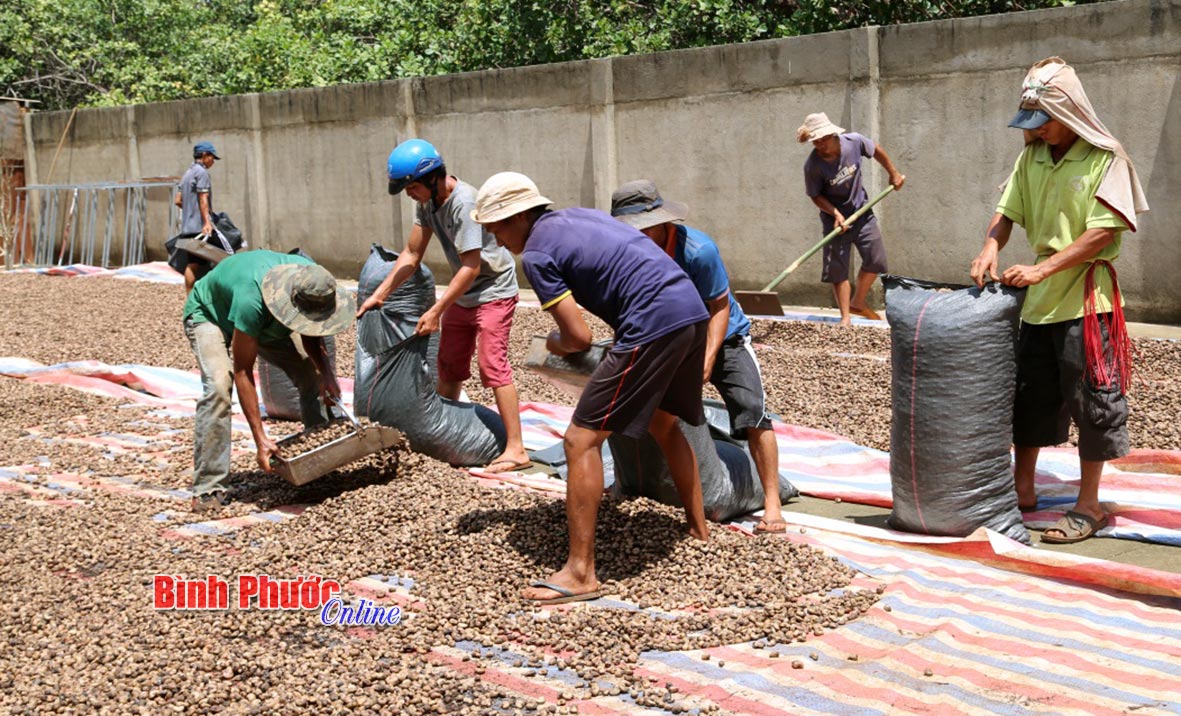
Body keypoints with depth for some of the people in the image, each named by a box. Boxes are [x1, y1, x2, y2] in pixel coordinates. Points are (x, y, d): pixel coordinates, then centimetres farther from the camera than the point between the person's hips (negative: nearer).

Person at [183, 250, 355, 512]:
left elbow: (311, 336, -9)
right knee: (218, 387, -31)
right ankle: (208, 488, -26)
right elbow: (243, 372, -40)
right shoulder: (252, 300, -46)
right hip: (209, 314, -6)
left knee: (312, 376, -6)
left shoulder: (313, 281, -28)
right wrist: (260, 439, -43)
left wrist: (326, 372, -28)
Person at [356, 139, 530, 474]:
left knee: (492, 365, -15)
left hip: (493, 292, -9)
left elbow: (471, 267, -29)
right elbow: (412, 254, 4)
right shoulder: (427, 201, -2)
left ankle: (516, 449, -13)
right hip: (462, 295, 9)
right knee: (448, 366, 15)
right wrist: (379, 295, -2)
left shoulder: (464, 202, -28)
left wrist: (435, 311, -28)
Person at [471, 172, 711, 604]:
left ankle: (580, 572, -4)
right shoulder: (577, 216, 23)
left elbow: (579, 337, -7)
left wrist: (555, 343, 16)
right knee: (663, 425, 29)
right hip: (692, 312, 9)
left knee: (582, 440, -4)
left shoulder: (536, 253, -2)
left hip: (654, 325, -9)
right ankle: (699, 531, 40)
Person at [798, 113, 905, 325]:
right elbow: (815, 196, -11)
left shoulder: (854, 142, -17)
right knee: (837, 268, -4)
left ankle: (858, 302, 25)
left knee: (876, 259, 4)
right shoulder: (813, 165, -23)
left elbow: (876, 150, 5)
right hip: (835, 219, -3)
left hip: (862, 212, 3)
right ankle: (845, 317, 6)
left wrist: (893, 173, 14)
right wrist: (835, 213, -24)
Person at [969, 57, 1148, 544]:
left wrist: (1043, 268, -22)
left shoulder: (1106, 159, -9)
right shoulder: (1031, 157, 8)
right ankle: (1022, 489, 26)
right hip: (1039, 300, 6)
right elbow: (1007, 212, 9)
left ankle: (1088, 507, 9)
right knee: (1029, 395, 13)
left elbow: (1103, 232, -16)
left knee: (1090, 401, 0)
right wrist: (990, 249, -12)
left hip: (1085, 297, -6)